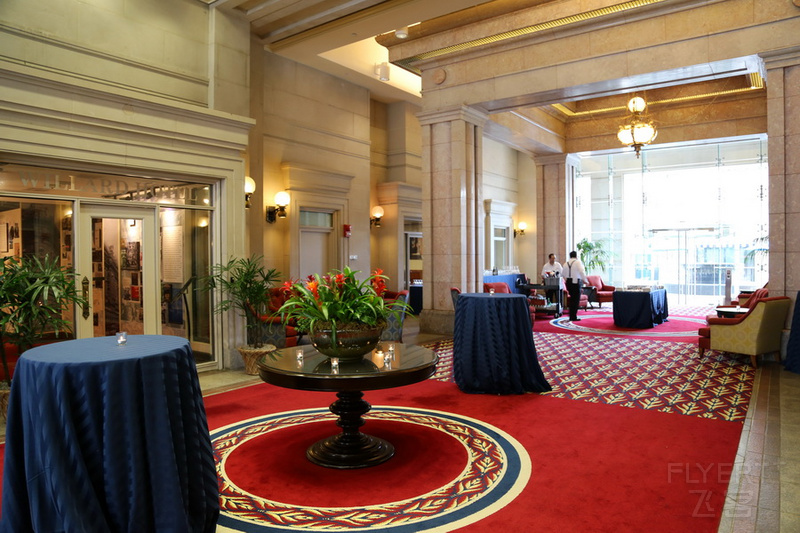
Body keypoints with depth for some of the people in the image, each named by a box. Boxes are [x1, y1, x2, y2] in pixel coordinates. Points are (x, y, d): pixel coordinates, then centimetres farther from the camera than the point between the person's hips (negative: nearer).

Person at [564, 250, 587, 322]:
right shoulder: (578, 262, -6)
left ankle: (571, 316, 18)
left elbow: (564, 275, 14)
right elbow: (582, 272, -18)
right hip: (576, 282, -6)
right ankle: (573, 317, -2)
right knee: (576, 300, -1)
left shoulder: (566, 263, 11)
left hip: (568, 283, 6)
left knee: (572, 299, 16)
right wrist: (584, 280, -10)